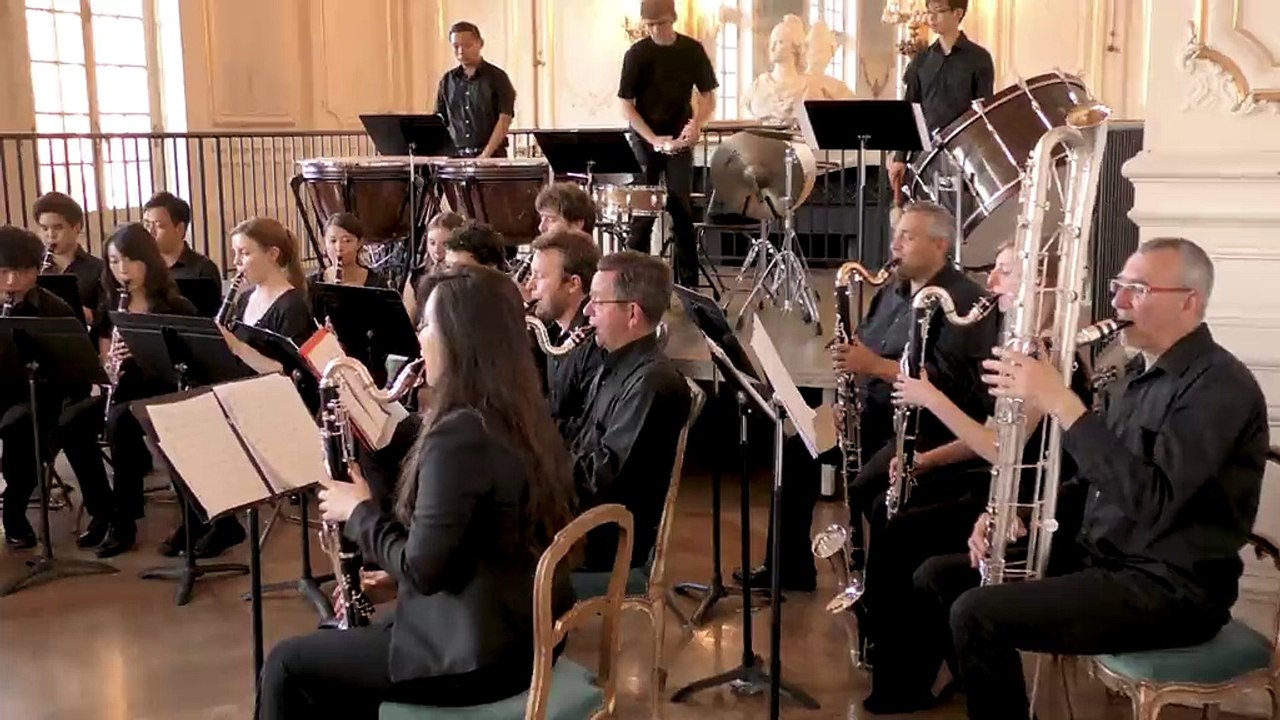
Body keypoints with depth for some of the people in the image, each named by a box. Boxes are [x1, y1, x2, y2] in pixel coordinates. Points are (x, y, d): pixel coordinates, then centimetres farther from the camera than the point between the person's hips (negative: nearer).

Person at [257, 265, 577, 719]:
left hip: (473, 655, -9)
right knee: (335, 639, 26)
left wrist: (358, 510, -6)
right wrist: (391, 574, 12)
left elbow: (423, 569, -21)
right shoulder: (521, 416, 3)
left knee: (287, 664, 8)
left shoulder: (459, 433, -24)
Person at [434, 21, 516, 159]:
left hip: (492, 156, -4)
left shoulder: (496, 77, -1)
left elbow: (504, 119, -7)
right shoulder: (447, 81, 12)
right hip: (456, 155, 4)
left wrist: (486, 154, -17)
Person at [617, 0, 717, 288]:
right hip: (645, 140, -1)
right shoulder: (636, 54, -7)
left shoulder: (692, 50, -1)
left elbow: (708, 96, 3)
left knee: (681, 211, -1)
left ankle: (688, 283, 4)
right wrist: (653, 139, -17)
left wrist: (696, 123, -17)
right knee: (642, 212, 0)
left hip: (679, 140, 1)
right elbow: (626, 104, -6)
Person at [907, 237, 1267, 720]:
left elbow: (1151, 501, -31)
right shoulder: (1139, 372, 14)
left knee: (976, 614, -25)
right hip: (1099, 556, 10)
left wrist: (1061, 403, -33)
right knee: (936, 579, 4)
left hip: (1170, 587, -9)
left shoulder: (1220, 385, -17)